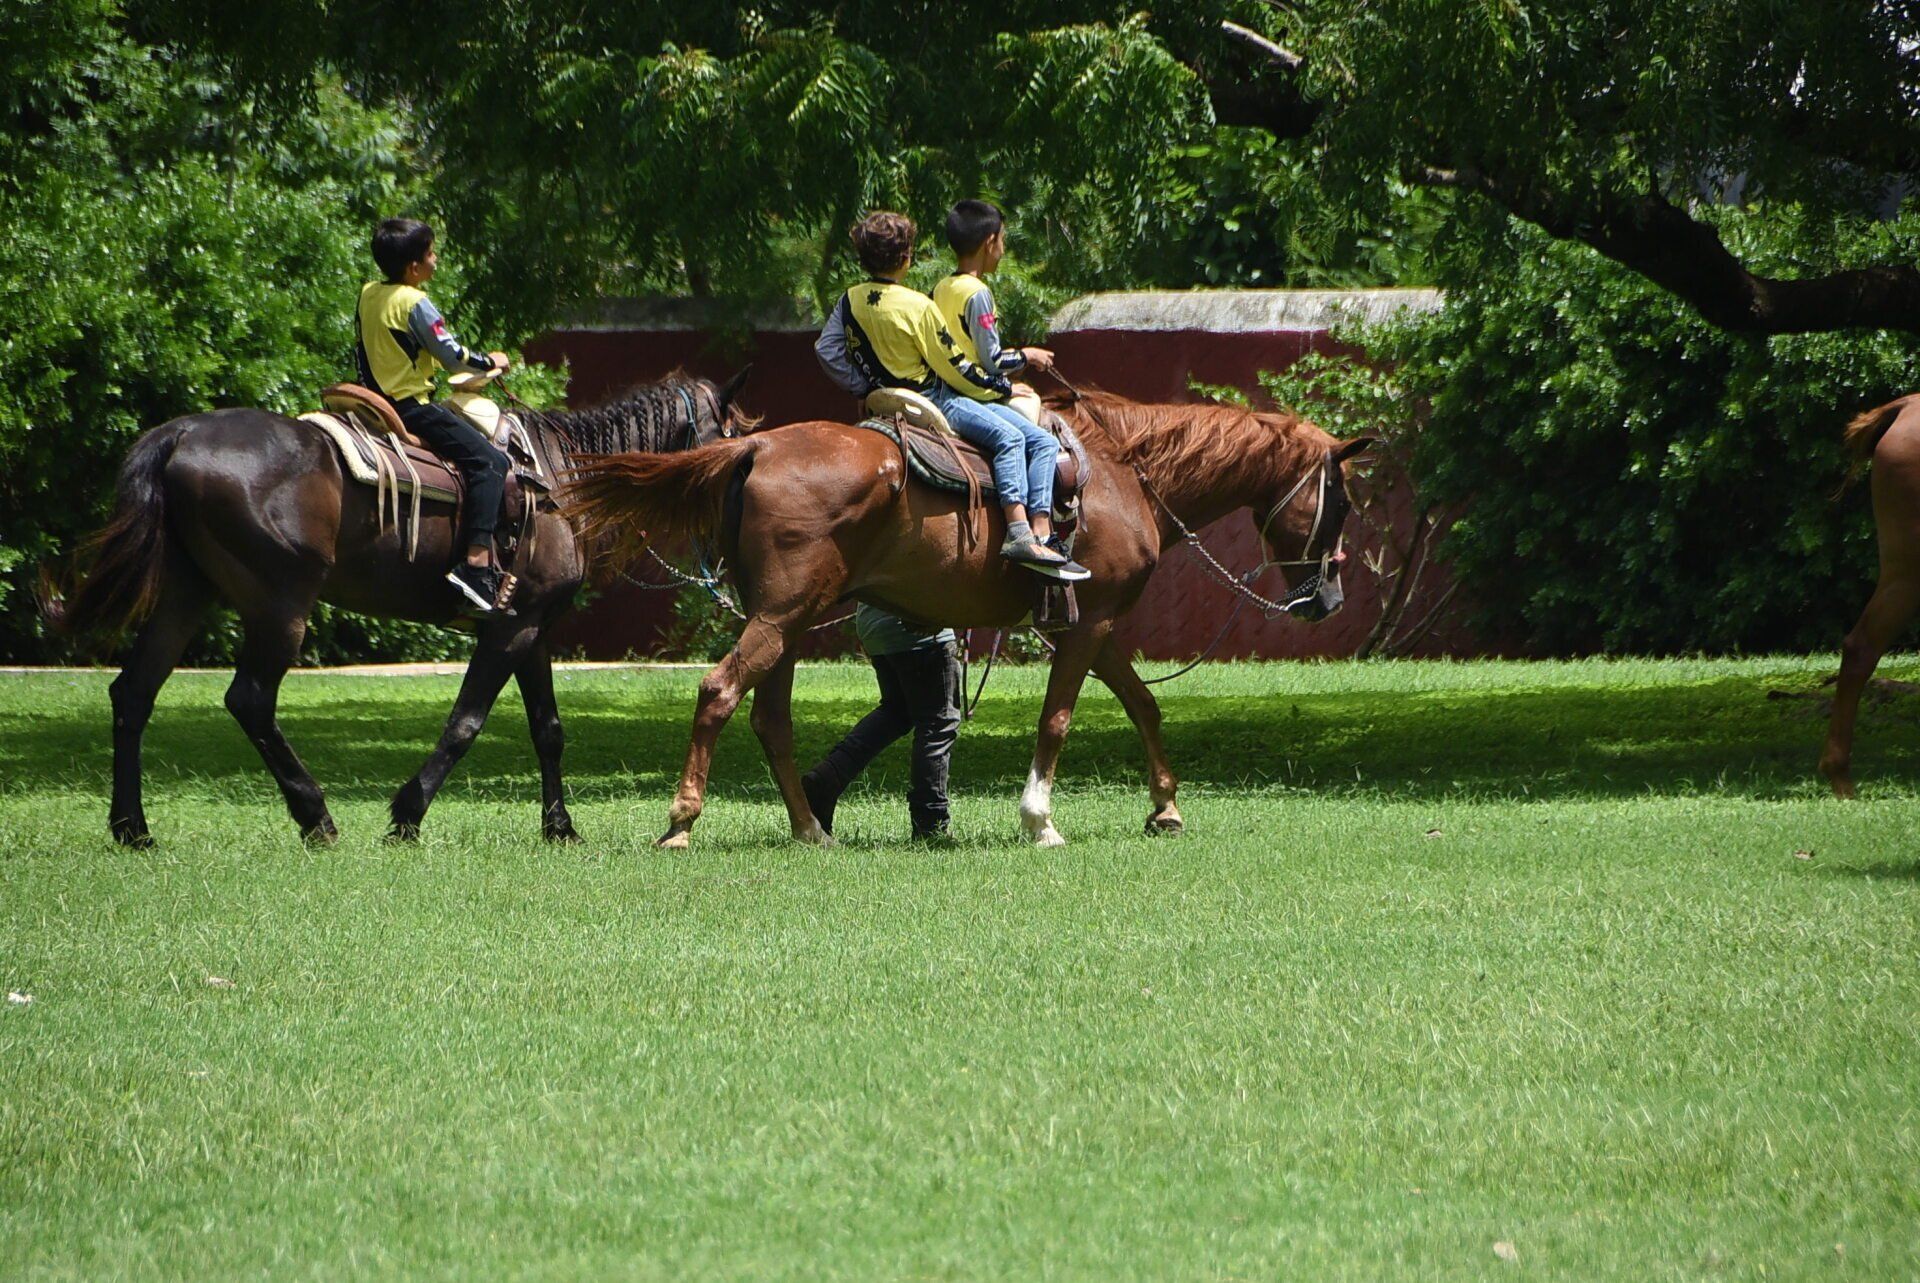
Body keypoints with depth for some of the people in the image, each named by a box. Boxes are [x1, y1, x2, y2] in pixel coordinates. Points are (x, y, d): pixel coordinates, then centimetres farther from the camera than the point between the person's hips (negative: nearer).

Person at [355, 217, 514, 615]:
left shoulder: (368, 295, 8)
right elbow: (453, 356, -15)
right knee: (488, 462, -11)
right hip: (412, 407, -10)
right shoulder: (414, 303, -18)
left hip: (377, 400, 10)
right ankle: (477, 563, -24)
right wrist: (491, 361, 3)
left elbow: (363, 351, 19)